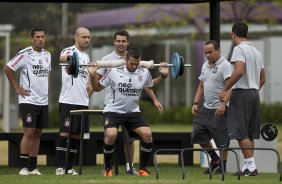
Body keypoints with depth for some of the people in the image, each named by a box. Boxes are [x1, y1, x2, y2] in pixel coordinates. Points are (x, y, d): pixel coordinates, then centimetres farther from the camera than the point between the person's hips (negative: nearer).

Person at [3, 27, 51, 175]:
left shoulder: (47, 55, 11)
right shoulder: (25, 54, -10)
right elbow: (7, 68, -8)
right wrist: (17, 88, -7)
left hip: (43, 101, 7)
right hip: (28, 100, -7)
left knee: (37, 133, 7)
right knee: (29, 132, -11)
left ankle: (33, 167, 12)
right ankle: (23, 167, -8)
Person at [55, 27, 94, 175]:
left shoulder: (86, 56, 17)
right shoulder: (69, 51, -5)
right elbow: (62, 58, -31)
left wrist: (91, 87, 7)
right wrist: (67, 59, -56)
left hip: (83, 102, 7)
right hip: (68, 101, -7)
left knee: (76, 135, 6)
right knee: (64, 132, -8)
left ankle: (69, 167, 11)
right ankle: (60, 167, -4)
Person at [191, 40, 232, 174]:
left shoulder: (225, 65, -12)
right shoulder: (205, 66, 15)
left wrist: (223, 103, -31)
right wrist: (195, 103, 13)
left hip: (219, 109, -9)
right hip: (206, 108, 9)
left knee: (222, 140, -2)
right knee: (198, 134, 11)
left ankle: (223, 165, 11)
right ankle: (215, 159, 26)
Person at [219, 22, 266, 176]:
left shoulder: (239, 49, -10)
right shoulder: (256, 51, 17)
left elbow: (239, 71, -25)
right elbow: (263, 78, 20)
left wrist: (225, 89, -19)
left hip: (241, 93, -9)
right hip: (254, 93, 9)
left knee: (241, 133, -8)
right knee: (249, 134, 11)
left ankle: (251, 166, -14)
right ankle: (248, 166, 11)